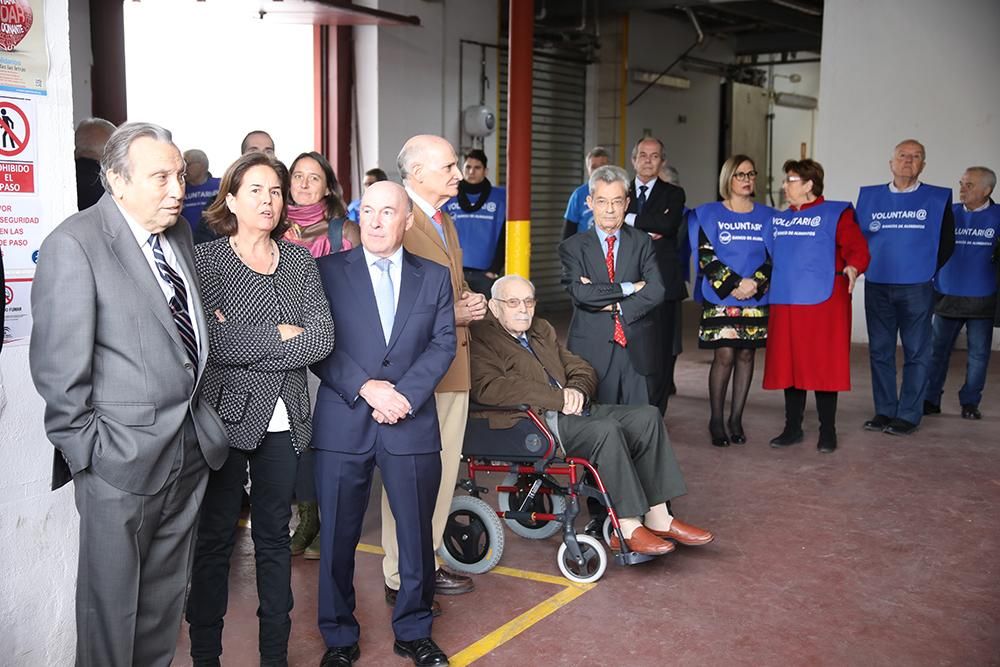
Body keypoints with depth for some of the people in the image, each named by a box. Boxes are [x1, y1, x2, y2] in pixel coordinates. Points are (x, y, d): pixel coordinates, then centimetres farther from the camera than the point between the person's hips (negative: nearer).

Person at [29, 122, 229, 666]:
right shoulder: (74, 245, -15)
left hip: (190, 448, 7)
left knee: (166, 596, 20)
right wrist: (85, 451, -13)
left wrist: (199, 415, 13)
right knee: (112, 603, 9)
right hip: (122, 458, -7)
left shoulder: (177, 234, 8)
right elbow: (58, 366, -15)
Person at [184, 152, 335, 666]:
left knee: (274, 534, 12)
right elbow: (214, 342, -17)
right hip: (226, 415, -3)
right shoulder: (206, 259, -4)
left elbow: (322, 339, -6)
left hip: (284, 420, 4)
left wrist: (247, 344, -14)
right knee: (215, 535, 6)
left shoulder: (300, 262, 7)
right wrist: (282, 334, -11)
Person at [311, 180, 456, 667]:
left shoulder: (434, 276, 9)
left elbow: (443, 343, 2)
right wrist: (366, 388, -15)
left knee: (417, 533, 9)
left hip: (412, 423, 2)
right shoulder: (329, 271, 2)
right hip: (343, 422, -1)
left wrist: (404, 393, -12)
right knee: (338, 536, 7)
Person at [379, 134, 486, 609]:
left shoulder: (444, 219, 18)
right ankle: (400, 579, 13)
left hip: (453, 365, 9)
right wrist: (453, 313, -17)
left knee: (443, 473, 15)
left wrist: (468, 301, 7)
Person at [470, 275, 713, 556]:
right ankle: (628, 528, -22)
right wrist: (558, 397, -20)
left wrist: (576, 390, -4)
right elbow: (488, 387, -20)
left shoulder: (542, 329, 25)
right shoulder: (480, 337, -3)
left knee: (647, 416, -8)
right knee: (606, 429, -30)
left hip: (569, 410, 9)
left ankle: (657, 517, -7)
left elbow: (582, 369, 23)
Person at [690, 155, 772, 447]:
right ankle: (716, 420, 4)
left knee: (746, 355, 4)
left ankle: (736, 419, 13)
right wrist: (734, 285, -13)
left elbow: (775, 257, 4)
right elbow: (706, 256, -4)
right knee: (724, 356, -7)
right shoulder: (709, 214, 5)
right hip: (720, 298, -2)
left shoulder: (768, 216, 10)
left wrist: (755, 283, -13)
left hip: (757, 300, 3)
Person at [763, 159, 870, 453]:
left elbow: (857, 249, -9)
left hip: (824, 303, -5)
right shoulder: (778, 219, 16)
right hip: (785, 303, 5)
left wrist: (852, 267, -28)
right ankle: (793, 428, 20)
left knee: (824, 365, 0)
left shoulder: (835, 214, -2)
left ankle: (828, 431, 11)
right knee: (789, 365, 8)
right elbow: (770, 256, 22)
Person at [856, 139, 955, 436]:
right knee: (880, 351, 8)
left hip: (916, 289, -2)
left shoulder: (937, 198, 3)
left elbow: (947, 243, 4)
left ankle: (908, 415, 7)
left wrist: (926, 271, 0)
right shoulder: (870, 196, 8)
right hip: (876, 286, 2)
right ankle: (884, 411, 18)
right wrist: (867, 266, -2)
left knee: (916, 353, 0)